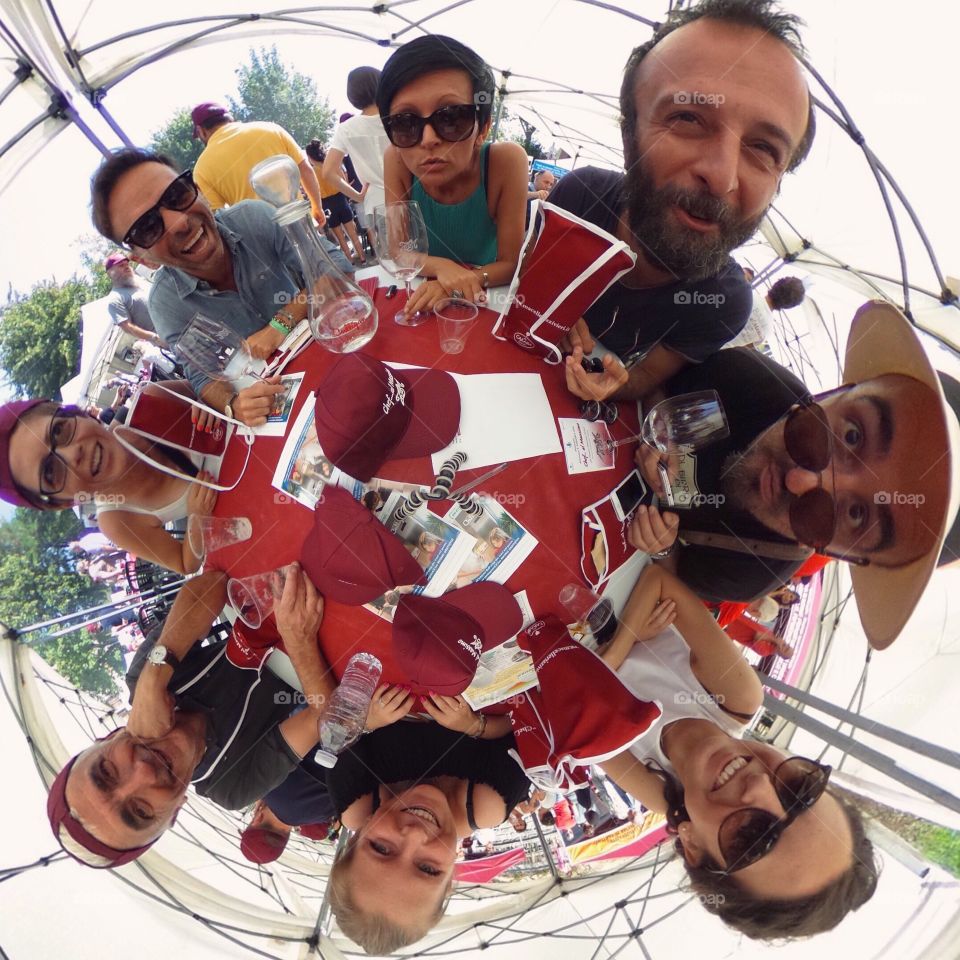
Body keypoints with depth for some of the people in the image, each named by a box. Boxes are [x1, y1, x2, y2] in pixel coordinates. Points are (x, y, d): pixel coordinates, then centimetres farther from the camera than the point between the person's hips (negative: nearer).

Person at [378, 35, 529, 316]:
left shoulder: (506, 162, -20)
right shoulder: (397, 160, -16)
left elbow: (510, 263, -13)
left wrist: (468, 279, -30)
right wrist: (442, 267, -27)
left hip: (486, 301, -1)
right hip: (423, 301, 1)